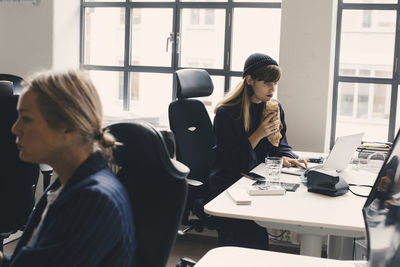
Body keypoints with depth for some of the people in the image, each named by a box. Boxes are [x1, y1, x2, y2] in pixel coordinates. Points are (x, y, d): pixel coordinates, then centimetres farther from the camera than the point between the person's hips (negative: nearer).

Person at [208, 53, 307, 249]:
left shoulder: (275, 108, 12)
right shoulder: (226, 113, -7)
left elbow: (280, 146, 16)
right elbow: (230, 162, -10)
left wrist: (285, 159, -8)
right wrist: (258, 135, -19)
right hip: (227, 185, -5)